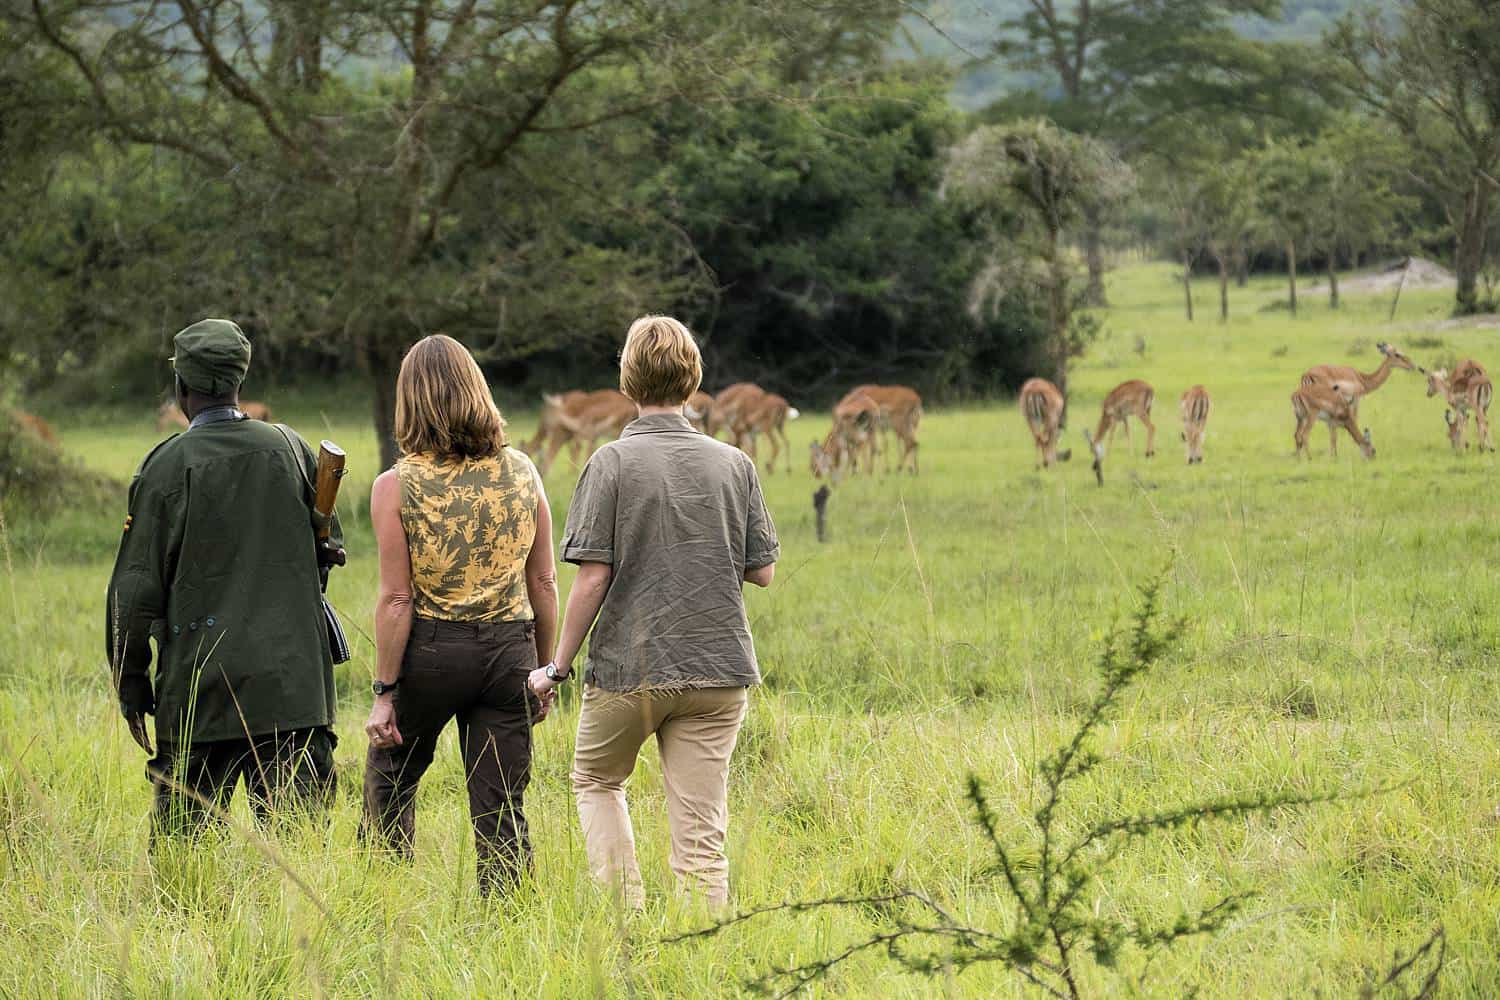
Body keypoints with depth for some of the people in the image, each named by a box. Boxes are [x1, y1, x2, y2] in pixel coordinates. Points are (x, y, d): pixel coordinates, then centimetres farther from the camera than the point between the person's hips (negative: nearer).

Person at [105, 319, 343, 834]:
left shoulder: (166, 466, -7)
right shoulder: (290, 449, 3)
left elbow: (136, 587, -5)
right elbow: (328, 548, 14)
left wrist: (131, 684, 4)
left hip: (199, 683, -2)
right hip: (293, 680, 3)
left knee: (180, 837, 7)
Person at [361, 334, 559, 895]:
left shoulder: (396, 487, -10)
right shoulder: (521, 474, 0)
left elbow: (397, 600, -11)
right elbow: (543, 583, 4)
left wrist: (383, 692, -5)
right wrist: (544, 669, 14)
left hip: (430, 648, -2)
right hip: (509, 647, 2)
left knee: (389, 786, 19)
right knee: (501, 808, 6)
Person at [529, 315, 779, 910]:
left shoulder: (613, 463, -9)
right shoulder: (734, 465, 2)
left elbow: (593, 577, -12)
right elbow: (762, 572, 6)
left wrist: (558, 668, -3)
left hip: (629, 666, -2)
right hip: (718, 668, 2)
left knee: (595, 780, 22)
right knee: (700, 832, 4)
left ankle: (627, 911, 10)